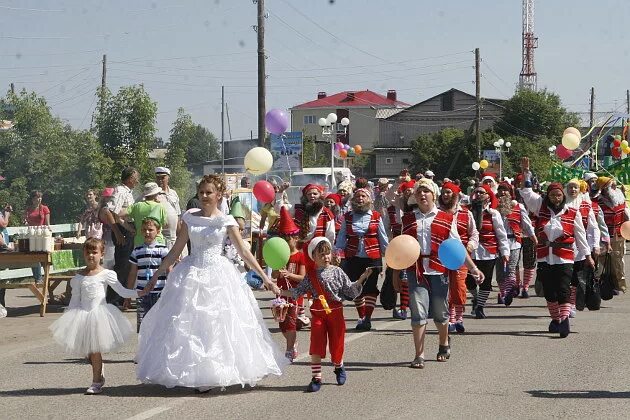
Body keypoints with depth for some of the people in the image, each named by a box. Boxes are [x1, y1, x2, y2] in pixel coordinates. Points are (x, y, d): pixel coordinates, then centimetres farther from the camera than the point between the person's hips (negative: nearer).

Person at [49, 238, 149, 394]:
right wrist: (68, 317, 10)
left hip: (99, 313, -4)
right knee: (87, 351, 4)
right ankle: (100, 375, 24)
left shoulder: (106, 274, -1)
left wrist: (140, 292, -8)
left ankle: (96, 382, 4)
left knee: (95, 350, -5)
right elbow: (75, 300, 14)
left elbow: (122, 291, 1)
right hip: (83, 315, 4)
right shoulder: (78, 278, 8)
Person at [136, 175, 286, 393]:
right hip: (192, 274, 2)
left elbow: (244, 252, -2)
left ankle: (213, 374, 6)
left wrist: (265, 278, -7)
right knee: (189, 324, 0)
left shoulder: (226, 221, -1)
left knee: (217, 324, -3)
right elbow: (176, 250, 11)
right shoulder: (189, 218, 5)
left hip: (218, 275, -2)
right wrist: (157, 274, 11)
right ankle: (196, 374, 9)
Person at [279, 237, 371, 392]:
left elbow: (351, 290, 1)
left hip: (336, 313, 0)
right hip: (318, 314, 0)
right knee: (316, 345, -9)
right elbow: (298, 291, 3)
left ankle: (339, 367, 40)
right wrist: (281, 292, -7)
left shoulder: (337, 272, 0)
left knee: (336, 344, 8)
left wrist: (361, 279, -11)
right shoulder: (311, 275, 2)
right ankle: (316, 378, -4)